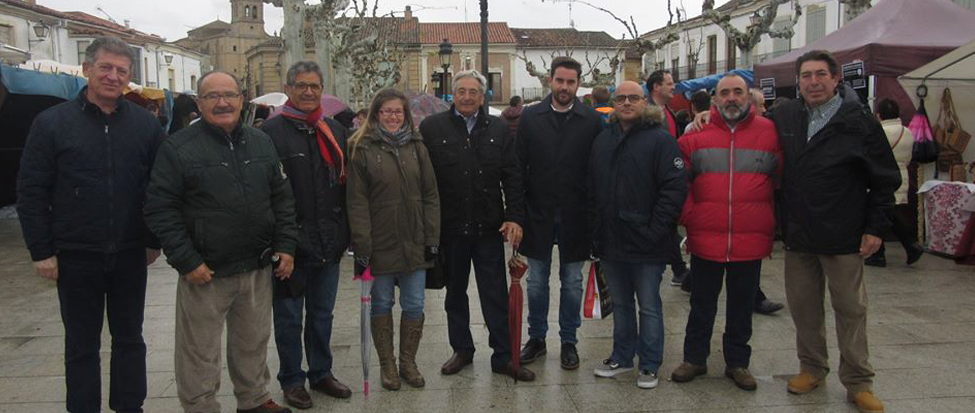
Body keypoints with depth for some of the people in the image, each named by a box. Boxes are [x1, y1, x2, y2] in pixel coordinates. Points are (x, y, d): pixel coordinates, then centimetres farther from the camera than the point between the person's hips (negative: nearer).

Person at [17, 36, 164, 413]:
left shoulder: (146, 124, 1)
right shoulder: (52, 123, -3)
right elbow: (31, 192, -3)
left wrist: (154, 240, 4)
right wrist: (41, 251, -6)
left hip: (130, 255, 2)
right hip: (76, 257, -1)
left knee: (129, 339, 14)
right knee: (81, 345, 11)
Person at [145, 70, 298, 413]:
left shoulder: (261, 143, 8)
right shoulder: (178, 148, -7)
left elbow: (282, 198, 12)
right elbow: (160, 208, -9)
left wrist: (285, 245, 4)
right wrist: (186, 261, -14)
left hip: (258, 268, 5)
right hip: (205, 271, -4)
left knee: (254, 343, 19)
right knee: (200, 353, 6)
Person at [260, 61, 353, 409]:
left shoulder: (336, 132, 10)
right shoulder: (272, 131, -7)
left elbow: (346, 183, 13)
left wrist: (346, 232, 8)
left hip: (328, 242, 5)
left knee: (322, 314, 17)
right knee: (289, 317, 9)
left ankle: (321, 372, 32)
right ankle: (292, 380, 24)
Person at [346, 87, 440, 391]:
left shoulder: (416, 147, 7)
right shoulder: (362, 149, -3)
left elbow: (430, 195, 6)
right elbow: (357, 201, -7)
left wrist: (432, 238, -1)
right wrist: (362, 246, -13)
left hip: (414, 243, 3)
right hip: (380, 244, -3)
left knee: (414, 306, 8)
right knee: (382, 305, 10)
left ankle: (408, 362, 25)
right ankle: (386, 365, 24)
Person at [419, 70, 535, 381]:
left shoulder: (498, 130, 5)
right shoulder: (432, 128, -1)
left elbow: (513, 178, 4)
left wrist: (514, 217, -7)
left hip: (489, 227, 1)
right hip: (450, 227, 0)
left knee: (496, 295, 4)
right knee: (455, 292, 14)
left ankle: (502, 356, 15)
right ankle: (462, 350, 30)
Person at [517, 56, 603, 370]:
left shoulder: (592, 120, -2)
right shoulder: (531, 117, 2)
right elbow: (519, 166, 1)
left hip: (574, 216, -1)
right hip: (538, 214, 1)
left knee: (572, 282, 10)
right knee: (536, 281, 11)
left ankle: (569, 341, 24)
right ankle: (536, 337, 27)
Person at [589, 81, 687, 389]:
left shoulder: (660, 138, -7)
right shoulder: (603, 140, 11)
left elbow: (674, 188, -13)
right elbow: (592, 189, 14)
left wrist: (655, 231, -17)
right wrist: (595, 230, 6)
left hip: (646, 245, -5)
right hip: (610, 242, 5)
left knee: (649, 306, 7)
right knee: (620, 304, 17)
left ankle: (650, 365, 20)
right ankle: (622, 357, 31)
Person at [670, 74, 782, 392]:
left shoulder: (769, 132, 1)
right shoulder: (697, 133, 1)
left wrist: (771, 223, 2)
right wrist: (688, 216, -3)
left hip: (750, 241, 0)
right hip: (705, 238, 0)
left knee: (742, 306, 14)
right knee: (702, 304, 13)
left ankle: (737, 362, 29)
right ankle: (694, 358, 28)